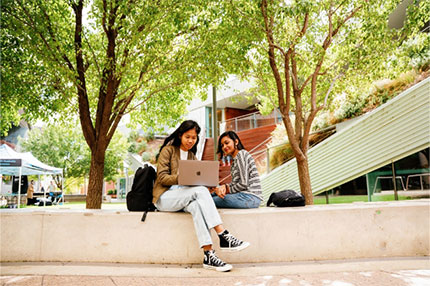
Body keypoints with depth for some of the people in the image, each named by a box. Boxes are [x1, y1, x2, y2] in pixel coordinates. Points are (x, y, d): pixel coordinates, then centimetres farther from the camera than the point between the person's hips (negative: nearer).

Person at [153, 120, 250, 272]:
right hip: (164, 197, -4)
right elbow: (162, 177, -9)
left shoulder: (192, 155, 21)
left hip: (182, 198, 4)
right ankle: (224, 236, -41)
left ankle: (208, 255, -44)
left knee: (196, 205, -35)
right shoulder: (168, 150, 2)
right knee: (200, 191, -33)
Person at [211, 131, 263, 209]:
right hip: (244, 194, 10)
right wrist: (225, 186, -3)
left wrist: (228, 190, -4)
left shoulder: (241, 154, -8)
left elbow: (244, 183, -16)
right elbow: (235, 183, 16)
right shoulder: (235, 159, 22)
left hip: (250, 197, -10)